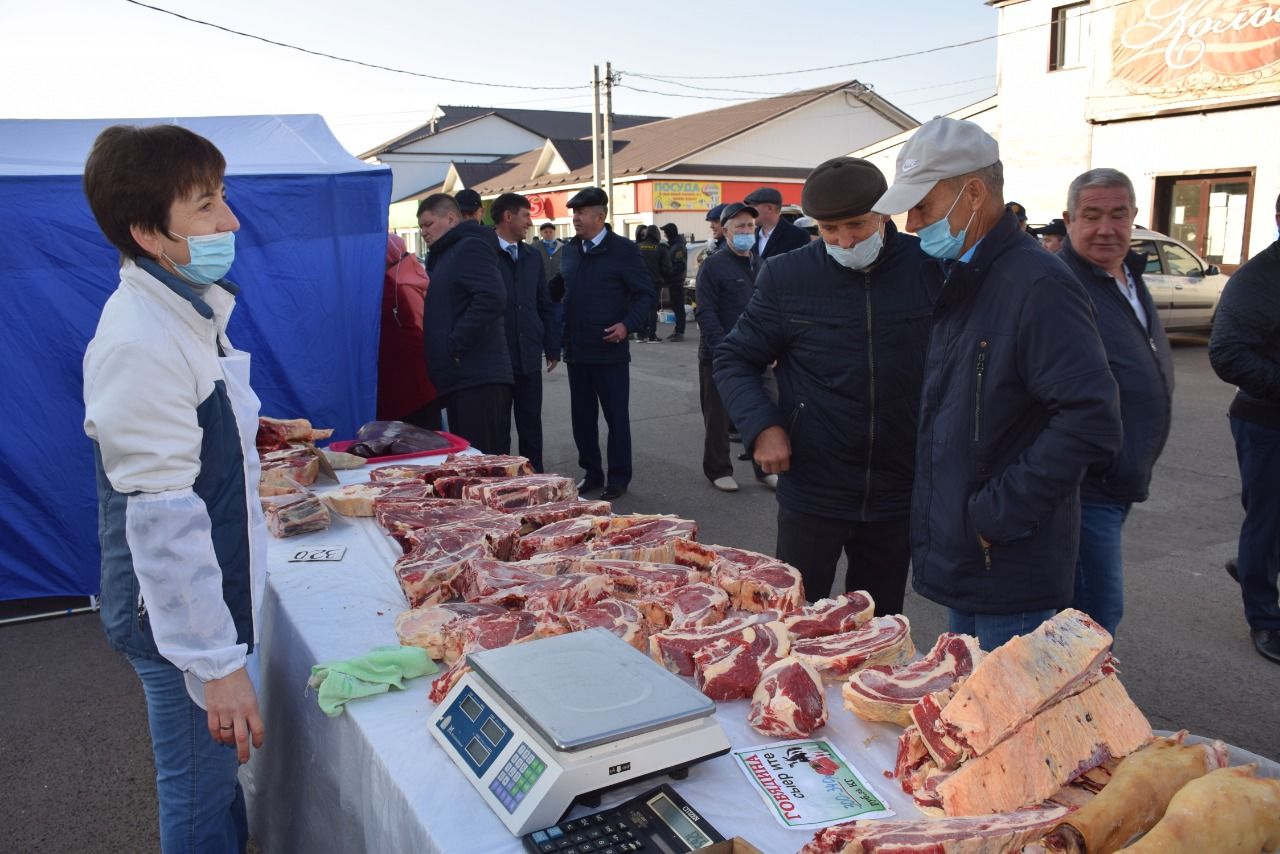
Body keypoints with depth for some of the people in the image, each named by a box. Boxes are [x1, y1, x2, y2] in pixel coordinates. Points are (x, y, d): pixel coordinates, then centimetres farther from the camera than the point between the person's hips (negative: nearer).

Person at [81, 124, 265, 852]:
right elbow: (163, 518, -26)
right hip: (182, 617, -9)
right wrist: (217, 662, -23)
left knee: (218, 778, 25)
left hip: (216, 591, 9)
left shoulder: (188, 308, 6)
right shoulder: (142, 342, -25)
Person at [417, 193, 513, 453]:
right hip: (461, 378, 10)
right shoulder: (445, 254, 24)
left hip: (477, 378, -10)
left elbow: (491, 298, -22)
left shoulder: (470, 247, -6)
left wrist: (455, 346, -19)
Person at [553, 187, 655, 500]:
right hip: (576, 350, 6)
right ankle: (591, 472, 25)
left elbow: (646, 294, -7)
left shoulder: (623, 249, -6)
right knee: (581, 415, 12)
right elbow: (558, 287, 21)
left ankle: (618, 477, 14)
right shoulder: (570, 250, 10)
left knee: (616, 416, 3)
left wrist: (628, 324, -20)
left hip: (610, 349, -6)